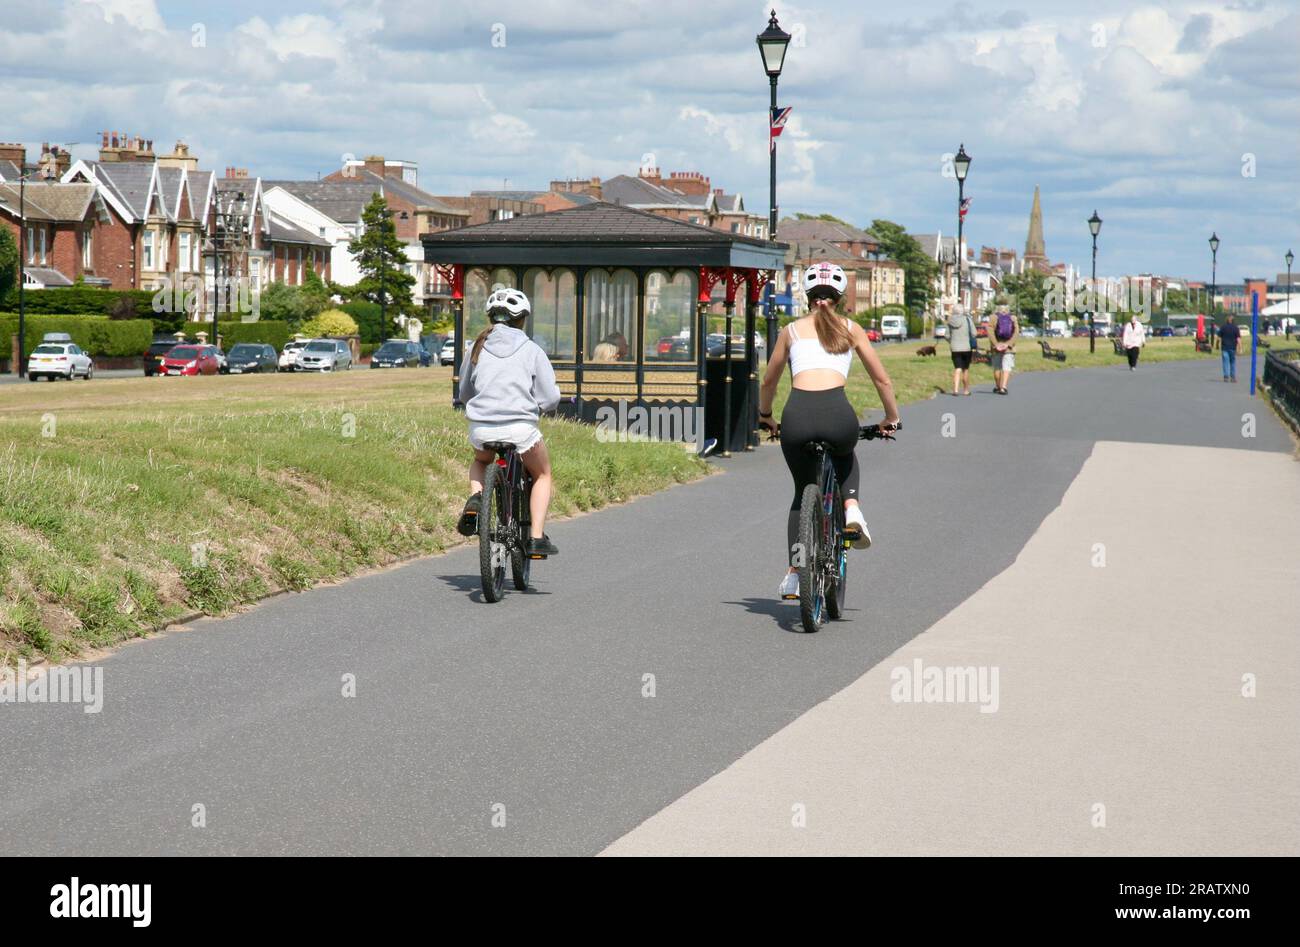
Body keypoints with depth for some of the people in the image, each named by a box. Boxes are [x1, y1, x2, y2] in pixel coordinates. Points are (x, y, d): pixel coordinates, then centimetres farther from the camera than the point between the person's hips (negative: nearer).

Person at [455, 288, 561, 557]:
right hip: (520, 427, -2)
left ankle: (475, 499, 7)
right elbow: (550, 398, 0)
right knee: (542, 475, 24)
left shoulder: (477, 348, 9)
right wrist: (543, 405, 24)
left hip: (481, 427, 3)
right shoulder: (532, 350, 2)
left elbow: (464, 394, 18)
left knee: (481, 461, 37)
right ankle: (537, 538, 11)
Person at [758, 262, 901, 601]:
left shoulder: (792, 329, 23)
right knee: (845, 456, 38)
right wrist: (892, 418, 37)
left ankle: (794, 573, 16)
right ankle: (851, 507, 12)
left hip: (797, 416, 1)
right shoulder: (851, 329, 21)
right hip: (837, 413, 0)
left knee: (803, 493, 25)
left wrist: (765, 416, 50)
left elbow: (768, 382, 34)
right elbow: (882, 379, 22)